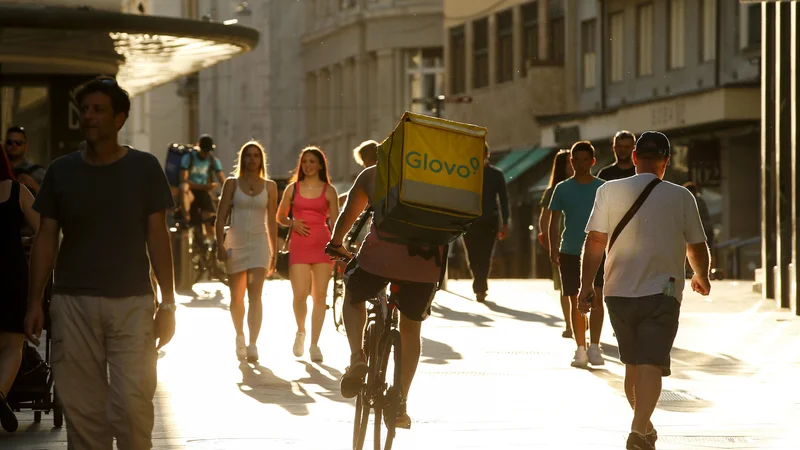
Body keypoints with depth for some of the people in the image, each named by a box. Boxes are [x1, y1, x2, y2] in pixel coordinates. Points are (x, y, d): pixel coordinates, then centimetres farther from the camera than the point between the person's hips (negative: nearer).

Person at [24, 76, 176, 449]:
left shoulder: (144, 168, 1)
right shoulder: (61, 171, 5)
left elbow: (158, 237, 2)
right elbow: (46, 239, 8)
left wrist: (168, 304, -2)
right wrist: (34, 301, 1)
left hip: (132, 303, -2)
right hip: (73, 303, 2)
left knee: (133, 406, -9)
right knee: (82, 407, 2)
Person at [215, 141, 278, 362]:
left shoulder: (269, 186, 7)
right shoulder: (232, 184, 4)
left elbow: (272, 221, 10)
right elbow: (221, 216, 2)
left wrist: (274, 253, 9)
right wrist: (220, 245, -9)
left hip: (259, 243, -1)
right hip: (235, 242, 1)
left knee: (255, 295, -14)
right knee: (237, 297, 10)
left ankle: (252, 345, -19)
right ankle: (240, 337, 31)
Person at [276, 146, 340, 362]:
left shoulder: (329, 191, 6)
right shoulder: (293, 189, 10)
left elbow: (335, 223, 5)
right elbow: (280, 216, 17)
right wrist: (292, 223, -5)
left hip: (322, 245, 0)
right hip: (299, 245, 0)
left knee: (320, 296, -1)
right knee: (300, 295, -9)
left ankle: (314, 344, 6)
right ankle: (300, 332, 19)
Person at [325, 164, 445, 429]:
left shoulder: (372, 175, 16)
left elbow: (349, 214, 22)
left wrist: (336, 244, 39)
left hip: (380, 254, -2)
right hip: (426, 259, 2)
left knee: (353, 298, 28)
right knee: (411, 328, 20)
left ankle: (357, 357, 5)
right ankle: (400, 405, 18)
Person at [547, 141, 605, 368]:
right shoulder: (563, 189, 4)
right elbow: (554, 221, 5)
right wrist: (553, 249, -6)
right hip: (570, 252, 1)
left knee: (596, 296, -13)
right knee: (576, 302, 4)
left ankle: (594, 347, -7)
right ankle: (580, 349, 12)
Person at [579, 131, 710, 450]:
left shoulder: (609, 191, 0)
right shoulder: (681, 197, 0)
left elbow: (595, 241, -4)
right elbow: (697, 247, 6)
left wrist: (586, 285, 2)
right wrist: (702, 278, 25)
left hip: (619, 292, 2)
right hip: (662, 292, -2)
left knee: (633, 364, 17)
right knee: (651, 364, -8)